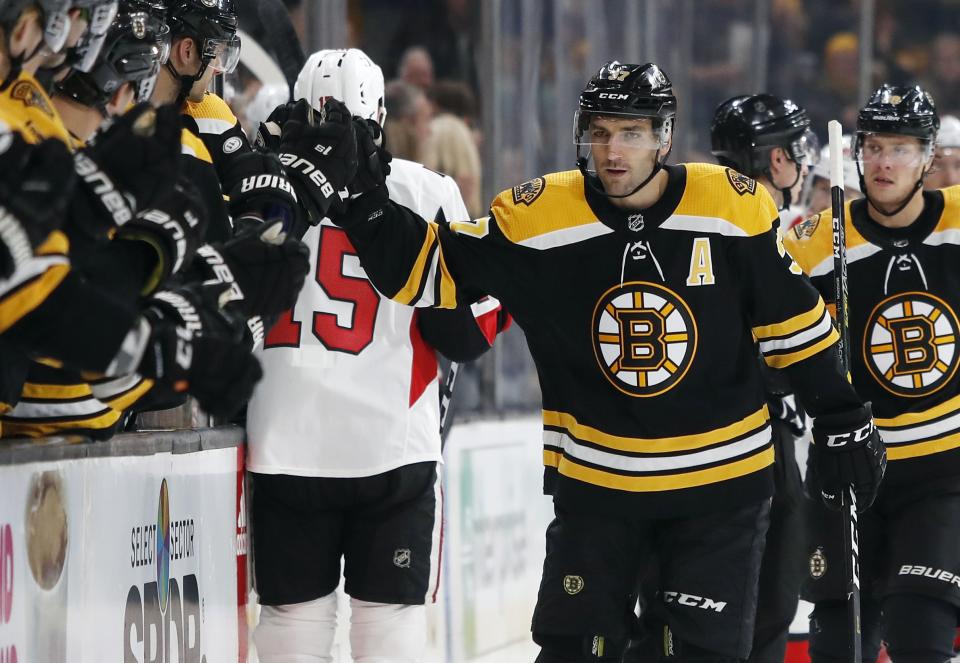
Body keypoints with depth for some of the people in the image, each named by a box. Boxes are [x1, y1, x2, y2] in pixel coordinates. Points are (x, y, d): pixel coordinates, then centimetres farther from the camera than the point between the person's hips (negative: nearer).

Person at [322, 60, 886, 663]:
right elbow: (432, 272, -2)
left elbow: (793, 320, 1)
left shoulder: (735, 206, -9)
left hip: (721, 481, -1)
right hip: (595, 483, 1)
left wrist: (843, 420, 4)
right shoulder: (536, 217, -9)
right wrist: (363, 205, -16)